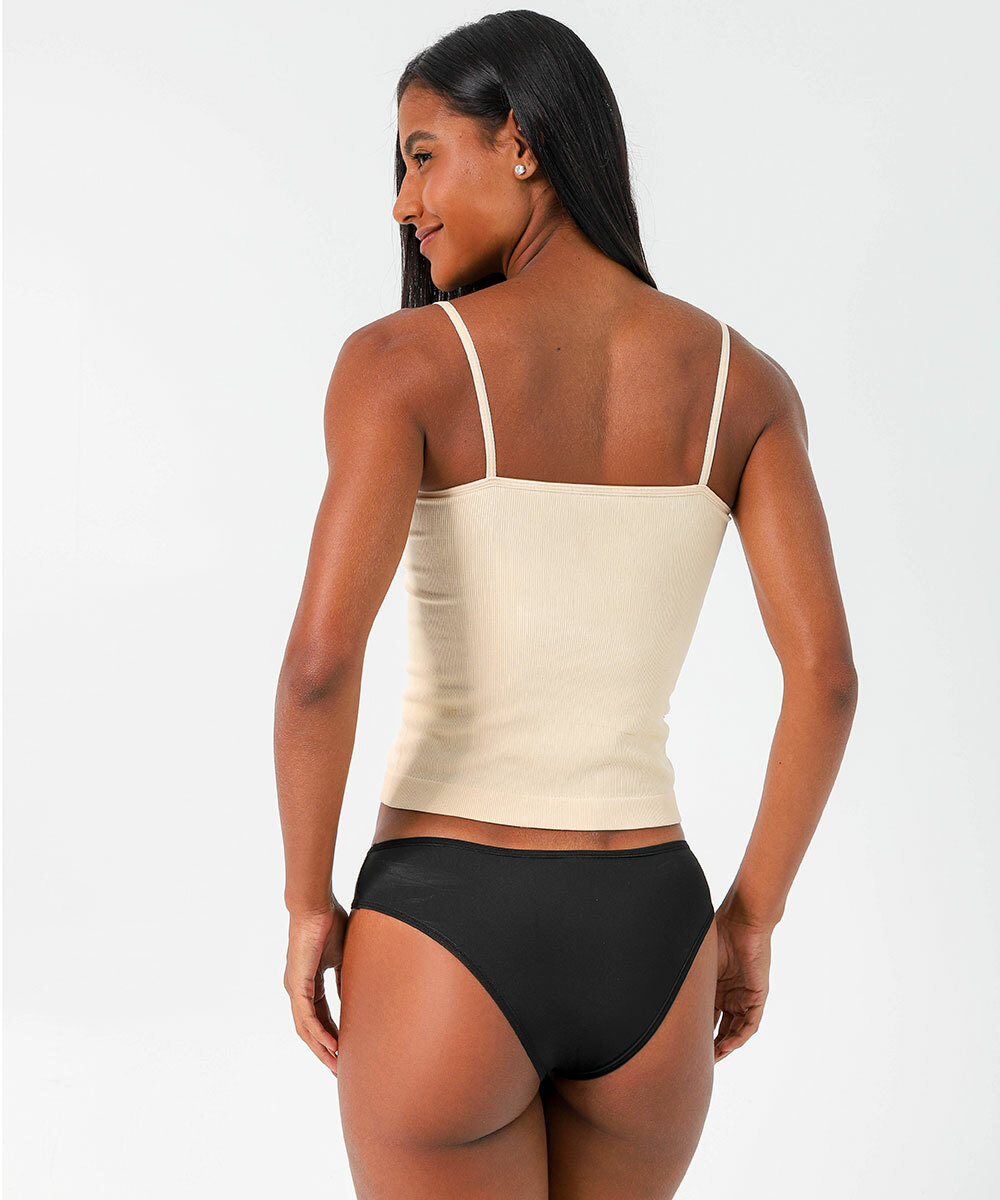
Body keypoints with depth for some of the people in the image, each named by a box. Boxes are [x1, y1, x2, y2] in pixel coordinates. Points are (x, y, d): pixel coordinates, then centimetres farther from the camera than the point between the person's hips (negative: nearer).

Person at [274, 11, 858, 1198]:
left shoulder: (401, 359, -10)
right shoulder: (743, 380, 2)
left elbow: (320, 659, -21)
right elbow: (825, 674, -5)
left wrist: (307, 906, -5)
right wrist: (750, 918, 8)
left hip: (445, 947, -4)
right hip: (642, 948, 4)